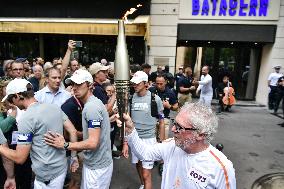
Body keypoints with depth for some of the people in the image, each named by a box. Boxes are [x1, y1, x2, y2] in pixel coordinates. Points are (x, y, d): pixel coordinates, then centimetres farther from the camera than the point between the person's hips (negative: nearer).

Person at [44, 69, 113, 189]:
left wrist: (65, 145, -21)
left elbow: (93, 143, -28)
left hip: (97, 167, -9)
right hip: (92, 163, 9)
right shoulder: (91, 104, 8)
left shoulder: (91, 106, -24)